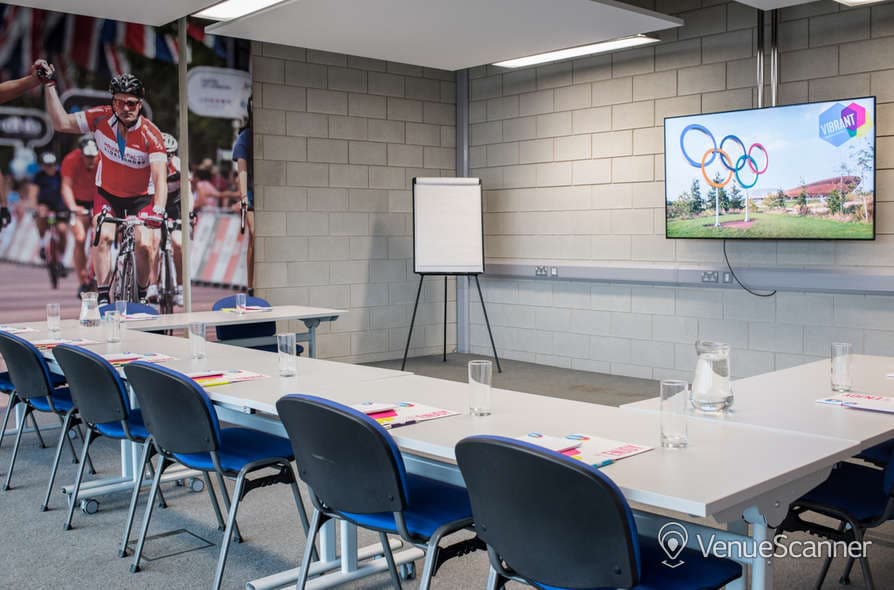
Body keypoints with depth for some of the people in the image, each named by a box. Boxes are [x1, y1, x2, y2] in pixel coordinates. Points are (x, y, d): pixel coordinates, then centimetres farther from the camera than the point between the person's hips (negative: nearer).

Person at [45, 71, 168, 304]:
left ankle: (142, 296, 7)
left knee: (145, 245, -18)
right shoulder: (101, 118, -17)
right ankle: (103, 297, -13)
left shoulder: (151, 134, -27)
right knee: (103, 236, -22)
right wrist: (49, 85, -13)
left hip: (140, 198, -2)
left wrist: (158, 211, -50)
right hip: (107, 194, 2)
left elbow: (160, 178, -35)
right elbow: (61, 123, -9)